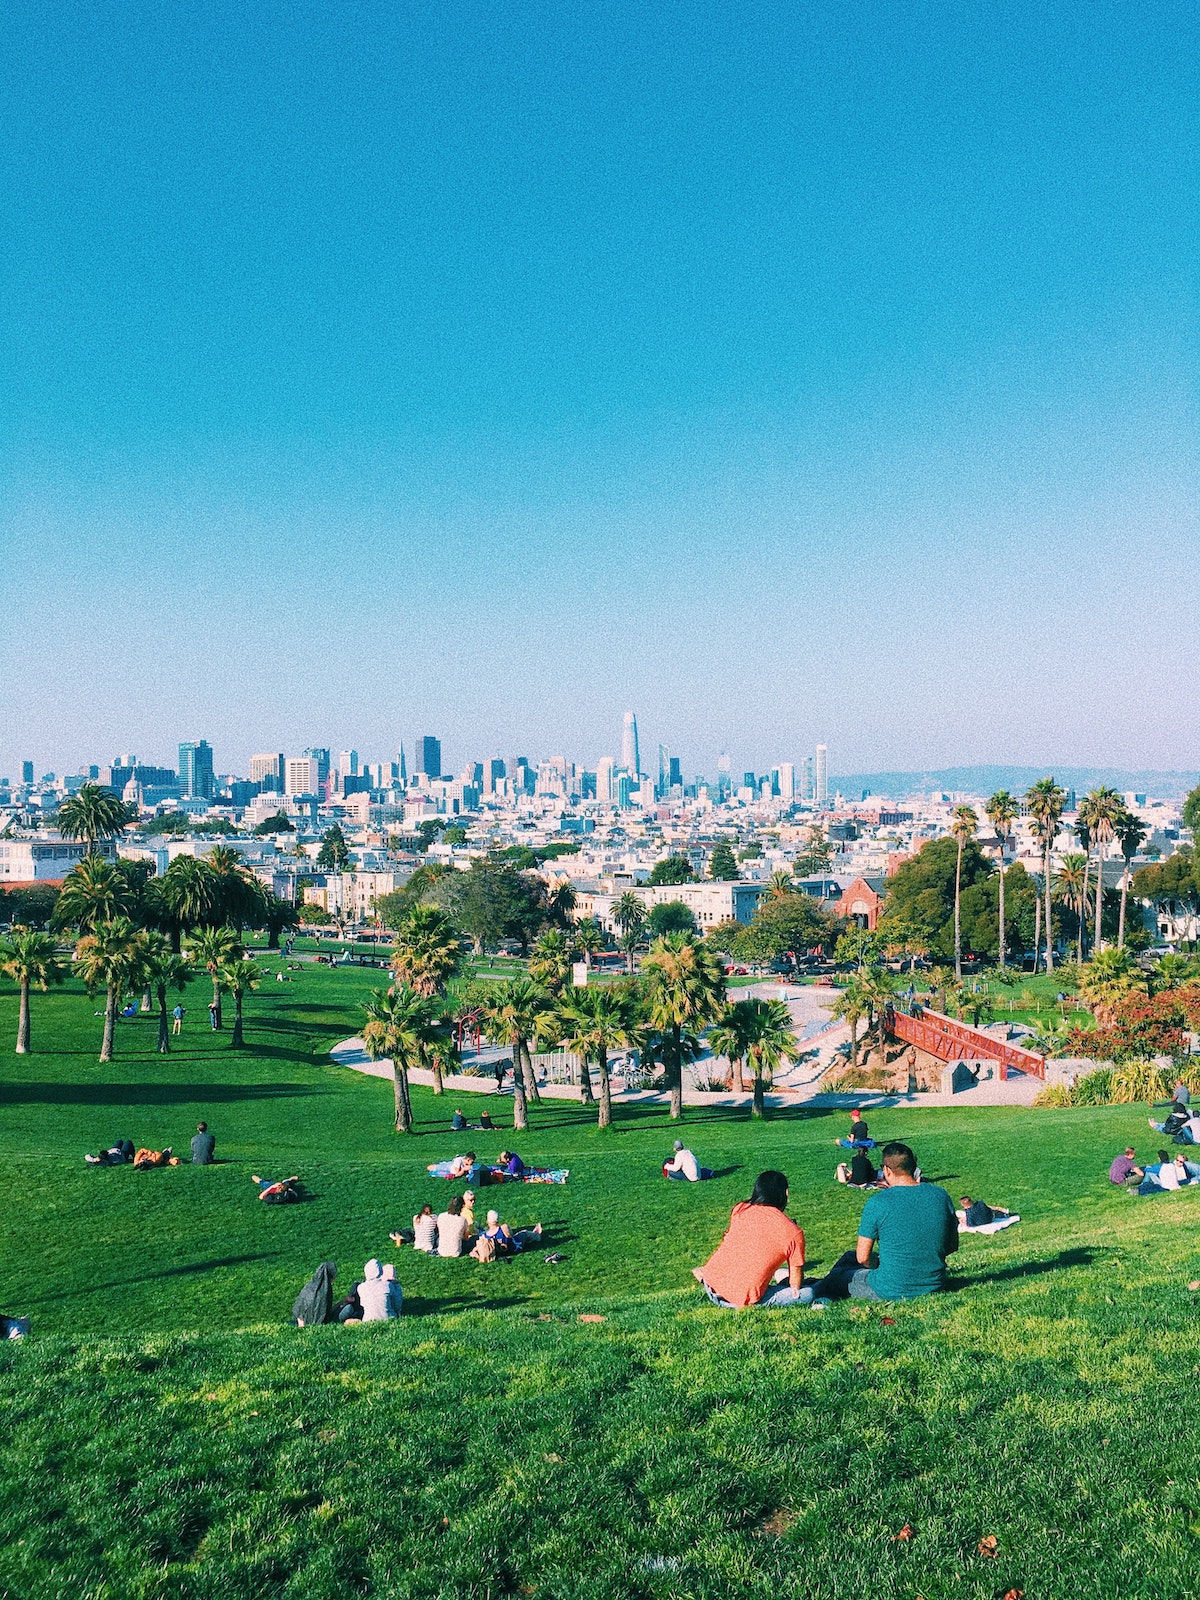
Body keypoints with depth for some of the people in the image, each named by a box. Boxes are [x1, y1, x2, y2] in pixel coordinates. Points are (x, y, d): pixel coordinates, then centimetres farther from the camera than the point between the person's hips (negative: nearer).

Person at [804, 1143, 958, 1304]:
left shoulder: (877, 1203, -17)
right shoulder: (940, 1195, -4)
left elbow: (862, 1258, -10)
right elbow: (953, 1246, 7)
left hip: (892, 1291, -5)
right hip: (935, 1286, 5)